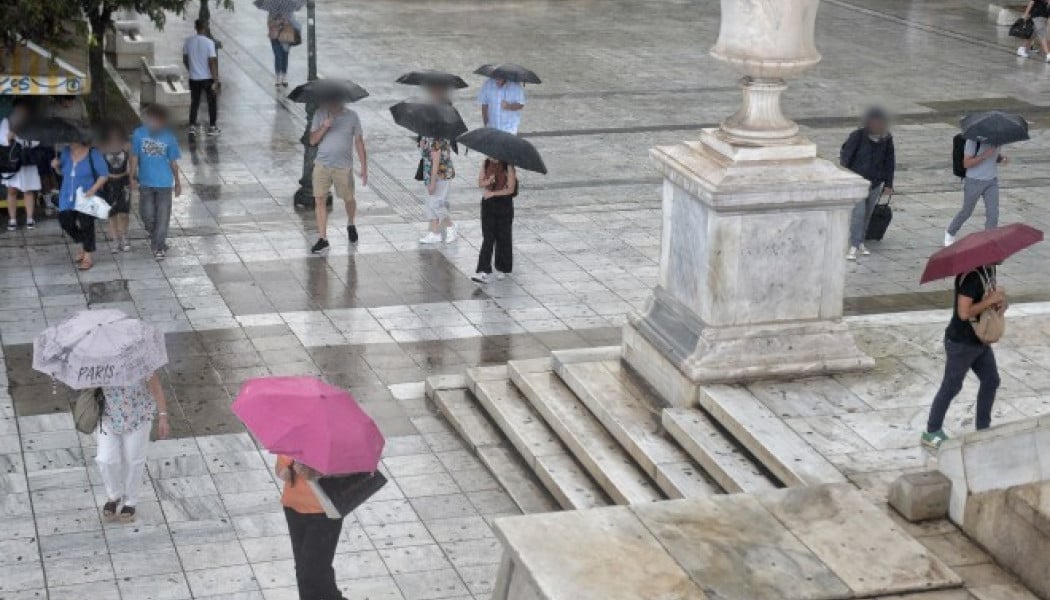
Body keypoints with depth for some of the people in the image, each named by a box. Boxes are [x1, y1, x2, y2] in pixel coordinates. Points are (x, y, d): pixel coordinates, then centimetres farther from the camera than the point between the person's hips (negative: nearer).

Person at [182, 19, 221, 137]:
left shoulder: (188, 41, -3)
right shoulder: (209, 42, -16)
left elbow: (185, 60, 6)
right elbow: (212, 63, -16)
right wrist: (215, 81, -12)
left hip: (193, 78, 4)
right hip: (207, 78, -4)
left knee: (194, 102, 15)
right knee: (212, 102, 11)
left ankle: (192, 126, 13)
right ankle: (212, 127, 12)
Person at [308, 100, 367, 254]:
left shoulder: (351, 116, -3)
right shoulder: (320, 114, 0)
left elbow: (359, 142, 1)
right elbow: (312, 141, 0)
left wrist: (364, 168, -2)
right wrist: (324, 127, -19)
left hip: (343, 167, -1)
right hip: (322, 165, 1)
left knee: (348, 199, 11)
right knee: (319, 200, -6)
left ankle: (351, 225, 42)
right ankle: (322, 240, -2)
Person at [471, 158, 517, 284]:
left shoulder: (508, 166, -10)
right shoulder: (486, 164, 2)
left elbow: (510, 189, -12)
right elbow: (480, 183, 8)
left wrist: (492, 193, -17)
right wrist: (488, 181, -14)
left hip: (504, 204, -3)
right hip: (488, 203, 3)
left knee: (503, 237, 8)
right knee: (487, 238, -4)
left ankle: (502, 269, 25)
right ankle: (483, 271, -10)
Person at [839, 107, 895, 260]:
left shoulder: (887, 139, 1)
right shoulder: (858, 136, -11)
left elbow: (889, 162, 9)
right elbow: (845, 157, -7)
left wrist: (888, 183, 9)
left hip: (876, 183, 4)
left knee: (867, 214, 11)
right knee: (858, 213, -13)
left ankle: (861, 243, 24)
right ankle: (853, 247, -13)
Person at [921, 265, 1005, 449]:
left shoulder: (990, 268, 1)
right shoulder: (970, 275, -27)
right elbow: (964, 312, -30)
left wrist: (1000, 301, -5)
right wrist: (992, 300, -24)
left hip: (981, 340, 9)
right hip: (961, 343, -9)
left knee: (991, 380, 15)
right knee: (951, 387, 4)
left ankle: (983, 429, 30)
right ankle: (931, 433, 19)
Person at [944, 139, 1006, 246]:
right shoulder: (974, 140, -17)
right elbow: (966, 163, -19)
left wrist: (1002, 158, -7)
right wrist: (985, 155, -29)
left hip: (992, 182, 5)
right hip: (974, 181, -5)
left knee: (993, 213, -6)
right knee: (966, 211, 12)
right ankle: (950, 232, 37)